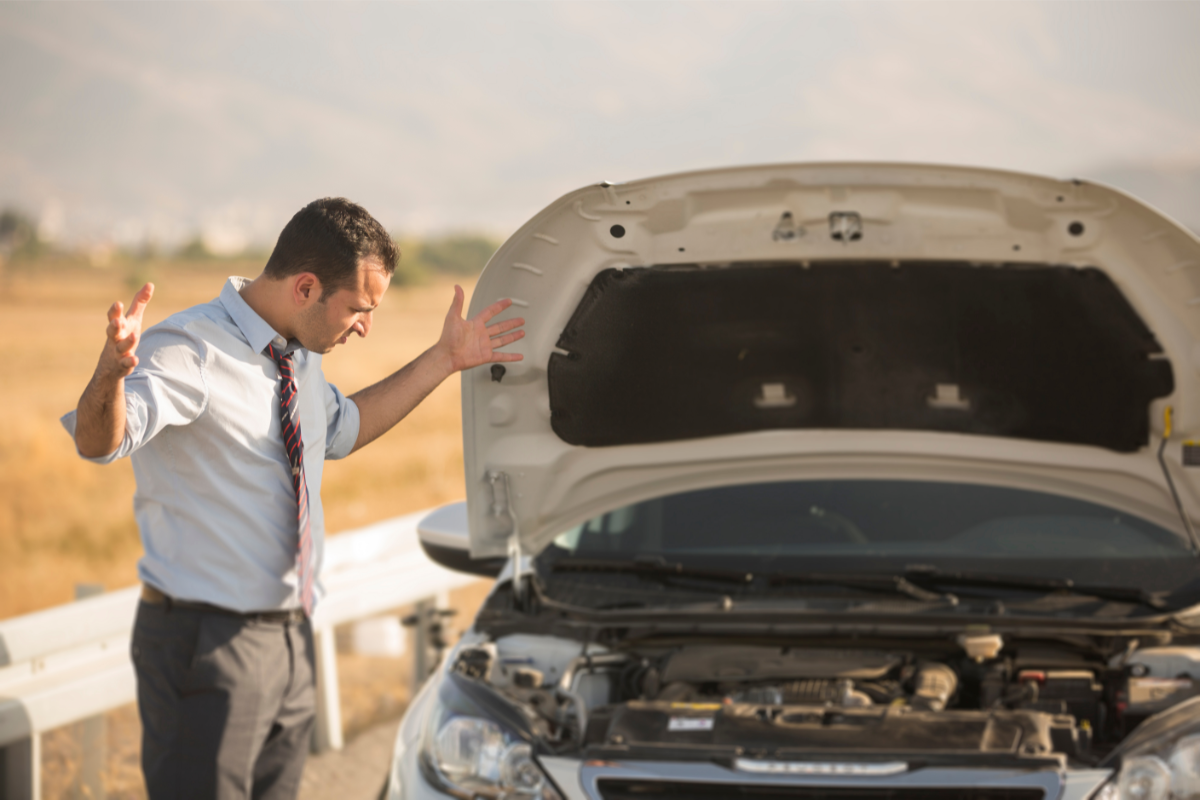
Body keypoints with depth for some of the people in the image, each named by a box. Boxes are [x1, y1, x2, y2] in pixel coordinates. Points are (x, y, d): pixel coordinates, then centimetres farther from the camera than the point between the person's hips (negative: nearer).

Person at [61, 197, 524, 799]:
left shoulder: (297, 356, 10)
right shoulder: (190, 352, -18)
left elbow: (341, 429, 30)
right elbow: (99, 442, -34)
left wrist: (444, 360, 24)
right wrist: (112, 373, -56)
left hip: (289, 634, 9)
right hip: (205, 643, -9)